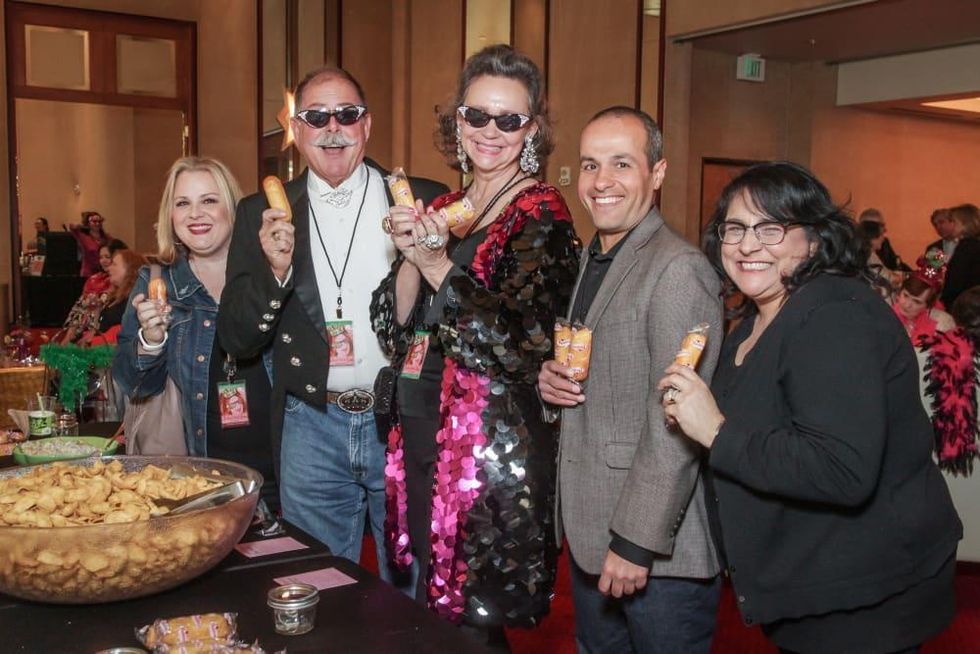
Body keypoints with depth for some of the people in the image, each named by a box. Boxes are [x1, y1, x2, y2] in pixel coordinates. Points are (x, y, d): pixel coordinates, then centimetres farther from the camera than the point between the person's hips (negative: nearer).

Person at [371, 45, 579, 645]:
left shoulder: (541, 214, -9)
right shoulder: (443, 209, 10)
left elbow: (523, 347, -19)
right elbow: (395, 329, 6)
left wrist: (439, 267, -17)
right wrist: (411, 255, -10)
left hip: (495, 453, -7)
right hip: (422, 438, 7)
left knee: (473, 621, 5)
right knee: (427, 610, 19)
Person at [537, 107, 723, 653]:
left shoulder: (678, 269, -18)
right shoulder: (592, 261, 10)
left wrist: (636, 542, -20)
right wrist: (550, 380, -2)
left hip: (658, 551, -8)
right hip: (588, 535, 8)